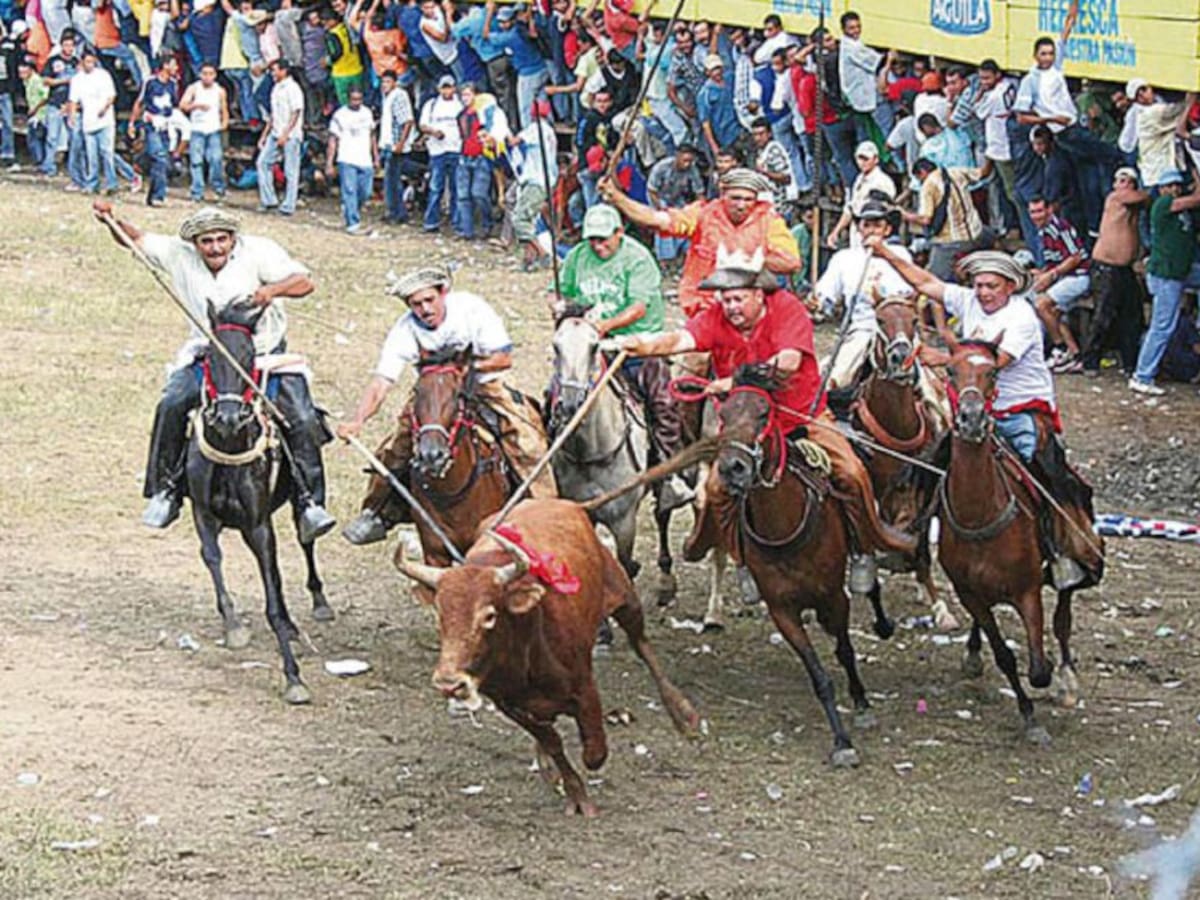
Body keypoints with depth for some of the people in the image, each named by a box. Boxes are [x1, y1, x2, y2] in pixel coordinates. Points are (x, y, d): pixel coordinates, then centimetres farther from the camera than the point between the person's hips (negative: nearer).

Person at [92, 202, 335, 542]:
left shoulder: (258, 251, -12)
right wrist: (111, 222, -14)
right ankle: (166, 491, -6)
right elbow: (138, 240, 6)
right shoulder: (180, 256, -3)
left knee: (302, 420, -19)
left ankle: (311, 504, -10)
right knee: (171, 405, -21)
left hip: (266, 351, -2)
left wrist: (273, 289, -37)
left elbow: (304, 282, -17)